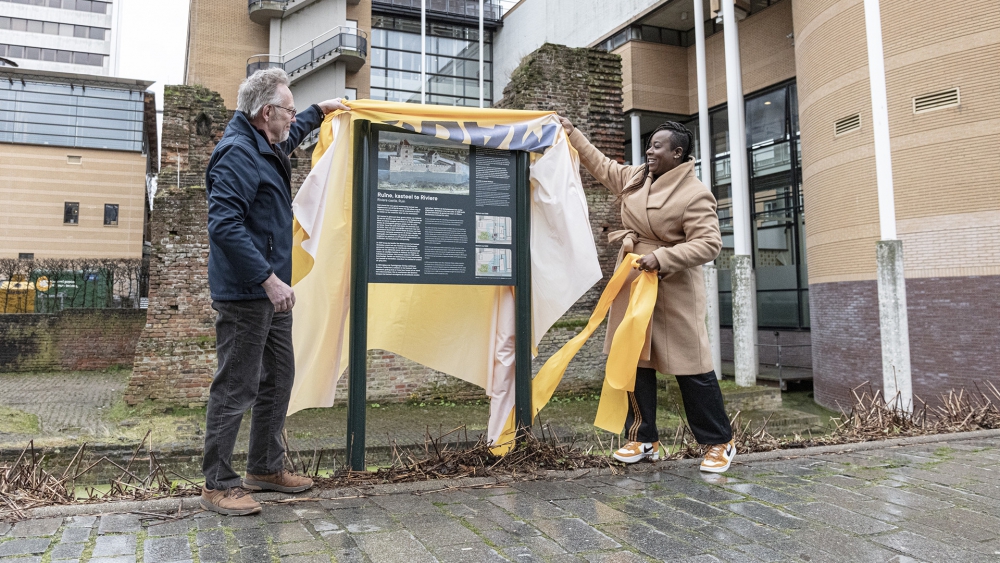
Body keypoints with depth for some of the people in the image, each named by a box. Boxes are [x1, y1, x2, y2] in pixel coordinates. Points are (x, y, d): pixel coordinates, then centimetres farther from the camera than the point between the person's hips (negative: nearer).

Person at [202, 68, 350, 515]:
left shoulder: (267, 147, 16)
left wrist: (319, 110, 48)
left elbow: (291, 135, 43)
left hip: (269, 293, 11)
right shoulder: (237, 153, -16)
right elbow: (224, 225, -25)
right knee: (236, 389, -2)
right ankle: (217, 485, 11)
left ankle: (266, 468, 30)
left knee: (278, 378, 16)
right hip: (245, 294, -11)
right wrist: (268, 278, -27)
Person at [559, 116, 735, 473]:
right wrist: (571, 133, 25)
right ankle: (644, 439, 21)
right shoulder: (635, 178, 10)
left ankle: (720, 443, 15)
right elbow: (601, 166, 24)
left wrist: (661, 258, -27)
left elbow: (708, 243, -18)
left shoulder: (694, 193, -12)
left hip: (673, 288, -7)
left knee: (691, 365, -2)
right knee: (634, 360, 9)